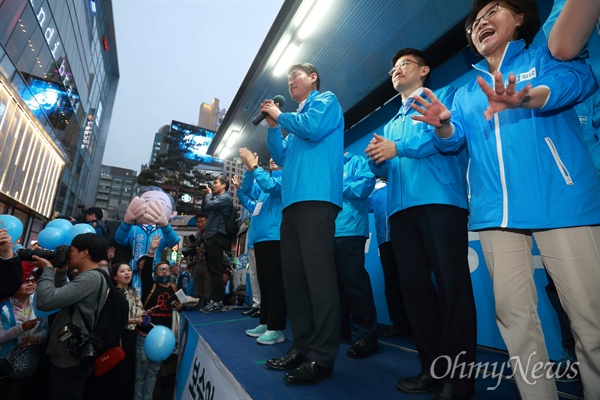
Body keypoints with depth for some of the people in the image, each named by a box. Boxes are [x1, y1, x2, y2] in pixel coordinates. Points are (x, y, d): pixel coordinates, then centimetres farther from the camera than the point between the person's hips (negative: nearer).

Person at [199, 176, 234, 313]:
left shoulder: (225, 198, -6)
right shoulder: (217, 197, 23)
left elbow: (208, 206, -16)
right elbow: (204, 209, 26)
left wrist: (209, 194, 2)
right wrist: (206, 195, 15)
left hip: (217, 238, -10)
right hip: (211, 237, 10)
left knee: (216, 271, -9)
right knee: (212, 270, 10)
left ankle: (217, 302, -6)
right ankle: (214, 300, 16)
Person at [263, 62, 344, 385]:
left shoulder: (326, 100, 11)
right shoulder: (296, 117, 33)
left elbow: (312, 128, -10)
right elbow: (281, 157, 28)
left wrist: (281, 116, 7)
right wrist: (273, 125, 18)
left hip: (316, 197, -9)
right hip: (293, 201, 9)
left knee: (318, 275, -12)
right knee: (294, 277, 6)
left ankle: (322, 356, -5)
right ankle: (303, 346, 14)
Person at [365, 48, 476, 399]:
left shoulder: (445, 96, 13)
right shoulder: (391, 124, 30)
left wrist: (399, 148, -9)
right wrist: (377, 160, 1)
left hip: (440, 200, -6)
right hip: (401, 207, 6)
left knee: (452, 284, -6)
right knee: (413, 284, 5)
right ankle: (434, 368, 17)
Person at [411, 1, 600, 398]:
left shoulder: (544, 56, 12)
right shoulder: (467, 92, 23)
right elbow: (453, 140, 11)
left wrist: (523, 98, -31)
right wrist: (443, 125, -12)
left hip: (561, 201, -3)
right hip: (496, 211, 4)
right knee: (513, 313, 6)